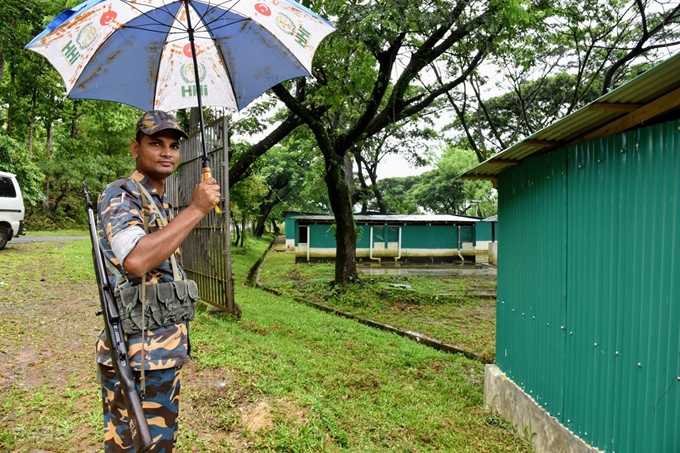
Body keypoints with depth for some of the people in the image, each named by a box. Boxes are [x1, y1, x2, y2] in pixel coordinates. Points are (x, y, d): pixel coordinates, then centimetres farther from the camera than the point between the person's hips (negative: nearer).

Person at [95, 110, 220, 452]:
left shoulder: (162, 203, 15)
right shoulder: (120, 196, -13)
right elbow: (136, 260, -32)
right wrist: (196, 209, -25)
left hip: (167, 351, 9)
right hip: (137, 356, -9)